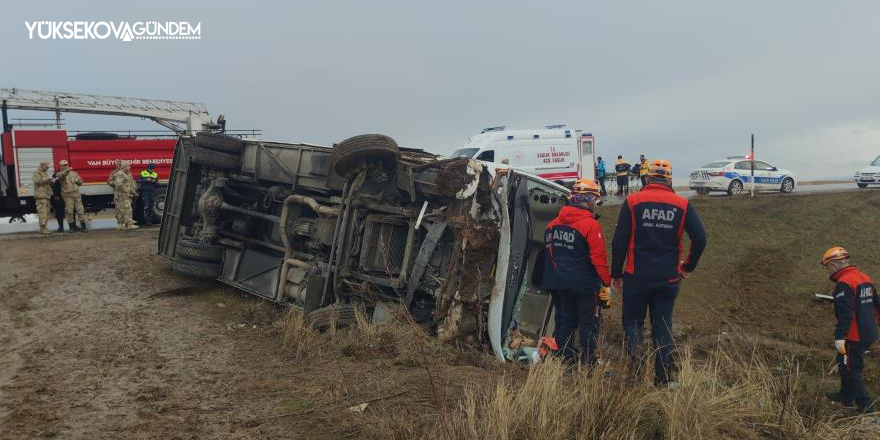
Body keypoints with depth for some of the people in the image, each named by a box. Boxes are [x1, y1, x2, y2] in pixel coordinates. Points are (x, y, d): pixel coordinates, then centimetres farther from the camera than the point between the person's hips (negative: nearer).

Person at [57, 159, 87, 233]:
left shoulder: (74, 173, 18)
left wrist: (79, 180, -1)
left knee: (80, 210, -1)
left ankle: (83, 226, 3)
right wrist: (67, 170, -37)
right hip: (67, 195, -3)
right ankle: (72, 227, 2)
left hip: (76, 194, 3)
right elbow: (60, 175, -21)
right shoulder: (60, 174, 6)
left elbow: (80, 183, 22)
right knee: (69, 211, -5)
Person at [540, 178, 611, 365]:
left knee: (564, 322, 13)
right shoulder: (591, 225, -16)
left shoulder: (554, 223, 5)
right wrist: (606, 283, -8)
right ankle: (589, 364, 10)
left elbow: (548, 253, 14)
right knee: (588, 325, 6)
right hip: (584, 285, -6)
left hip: (558, 283, 6)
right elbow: (599, 258, -17)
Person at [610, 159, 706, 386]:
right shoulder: (682, 204, 0)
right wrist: (688, 267, 11)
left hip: (637, 276, -2)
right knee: (663, 326, 13)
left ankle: (634, 346, -16)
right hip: (669, 279, 2)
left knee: (632, 319, 14)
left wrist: (616, 274, 3)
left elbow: (619, 242, -5)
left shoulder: (632, 202, -4)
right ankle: (663, 377, 15)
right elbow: (700, 239, -3)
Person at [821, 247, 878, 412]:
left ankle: (866, 406, 3)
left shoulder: (844, 283, -20)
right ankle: (846, 396, 36)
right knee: (845, 364, 23)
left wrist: (839, 336, -28)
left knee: (850, 370, 0)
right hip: (869, 334, 10)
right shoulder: (865, 277, 10)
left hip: (854, 337, -10)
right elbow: (876, 303, 20)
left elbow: (845, 313, -27)